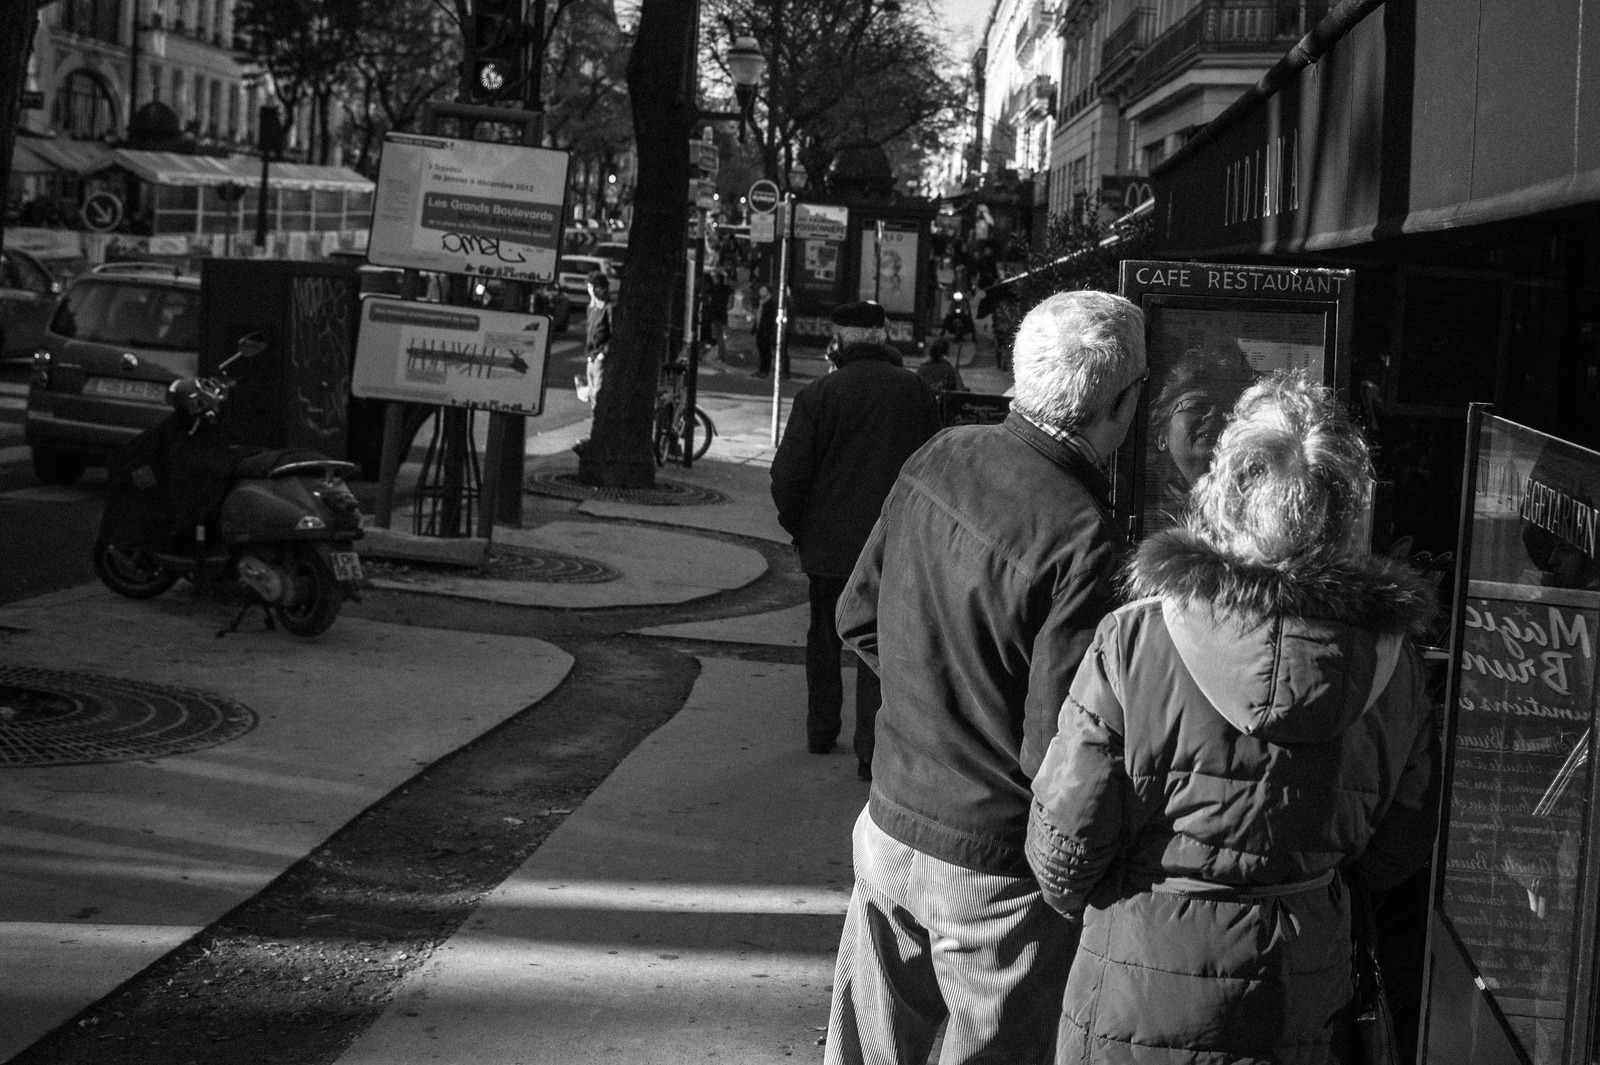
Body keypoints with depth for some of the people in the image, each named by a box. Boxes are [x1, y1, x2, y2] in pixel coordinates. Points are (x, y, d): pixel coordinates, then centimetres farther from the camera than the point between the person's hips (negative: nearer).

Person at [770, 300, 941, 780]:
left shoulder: (818, 394, -10)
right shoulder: (916, 391, -3)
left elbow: (789, 474, -10)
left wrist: (796, 525, 6)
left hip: (829, 541, 0)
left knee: (824, 637, 19)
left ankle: (821, 732, 30)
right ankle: (870, 749, 1)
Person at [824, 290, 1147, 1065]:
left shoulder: (936, 461, -4)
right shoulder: (1082, 539, -25)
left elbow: (858, 618, 8)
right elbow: (1054, 752, -23)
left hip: (888, 828, 7)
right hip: (995, 872, -7)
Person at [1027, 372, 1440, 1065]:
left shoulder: (1134, 642, -19)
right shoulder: (1391, 658, -9)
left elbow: (1064, 844, -13)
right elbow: (1399, 852, 2)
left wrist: (1083, 902, 8)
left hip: (1141, 996, -2)